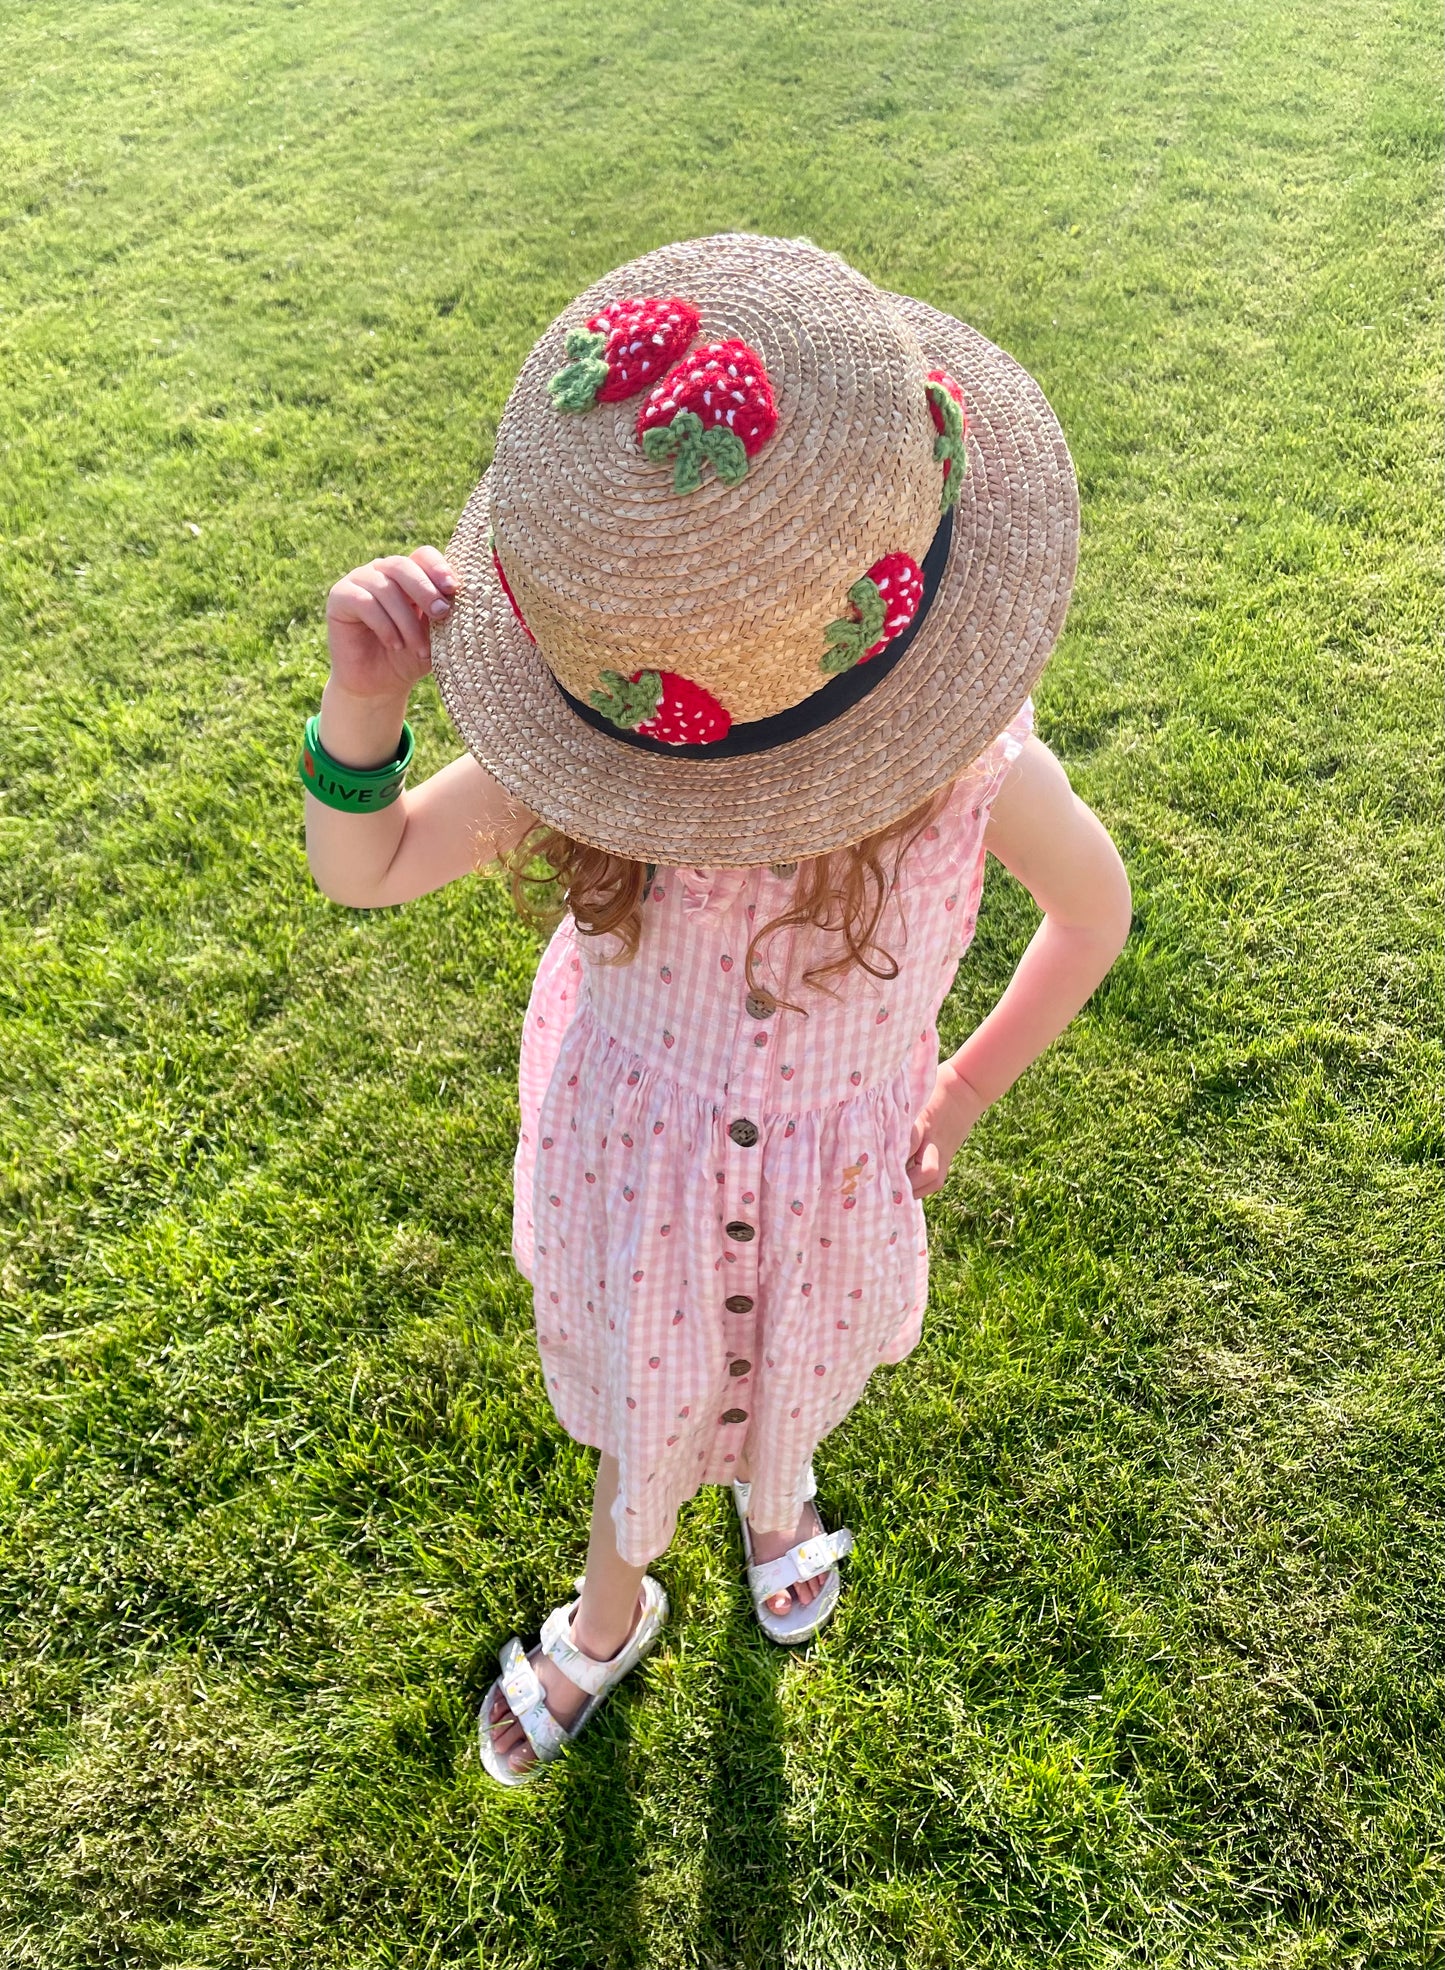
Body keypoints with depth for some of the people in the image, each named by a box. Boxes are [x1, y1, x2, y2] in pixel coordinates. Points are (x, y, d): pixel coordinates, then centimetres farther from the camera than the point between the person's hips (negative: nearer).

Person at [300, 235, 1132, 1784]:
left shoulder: (969, 766, -30)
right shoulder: (609, 722, -28)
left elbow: (1095, 913, -8)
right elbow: (363, 870, -18)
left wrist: (960, 1099, -4)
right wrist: (362, 696, -38)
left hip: (835, 1157, 0)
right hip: (630, 1134, 0)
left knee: (794, 1368, 30)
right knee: (639, 1394, 25)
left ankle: (773, 1484, 71)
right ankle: (610, 1612, 60)